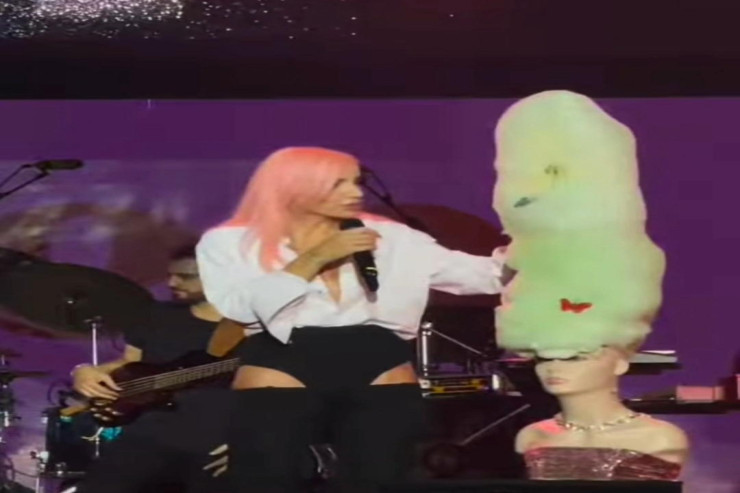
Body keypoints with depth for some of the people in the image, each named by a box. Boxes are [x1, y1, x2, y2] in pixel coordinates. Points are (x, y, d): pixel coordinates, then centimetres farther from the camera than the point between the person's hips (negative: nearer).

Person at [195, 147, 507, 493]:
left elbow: (482, 273, 7)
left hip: (381, 378, 3)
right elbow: (238, 307, -12)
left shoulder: (390, 238, 9)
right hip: (280, 379, -3)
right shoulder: (230, 243, 4)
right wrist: (314, 259, -11)